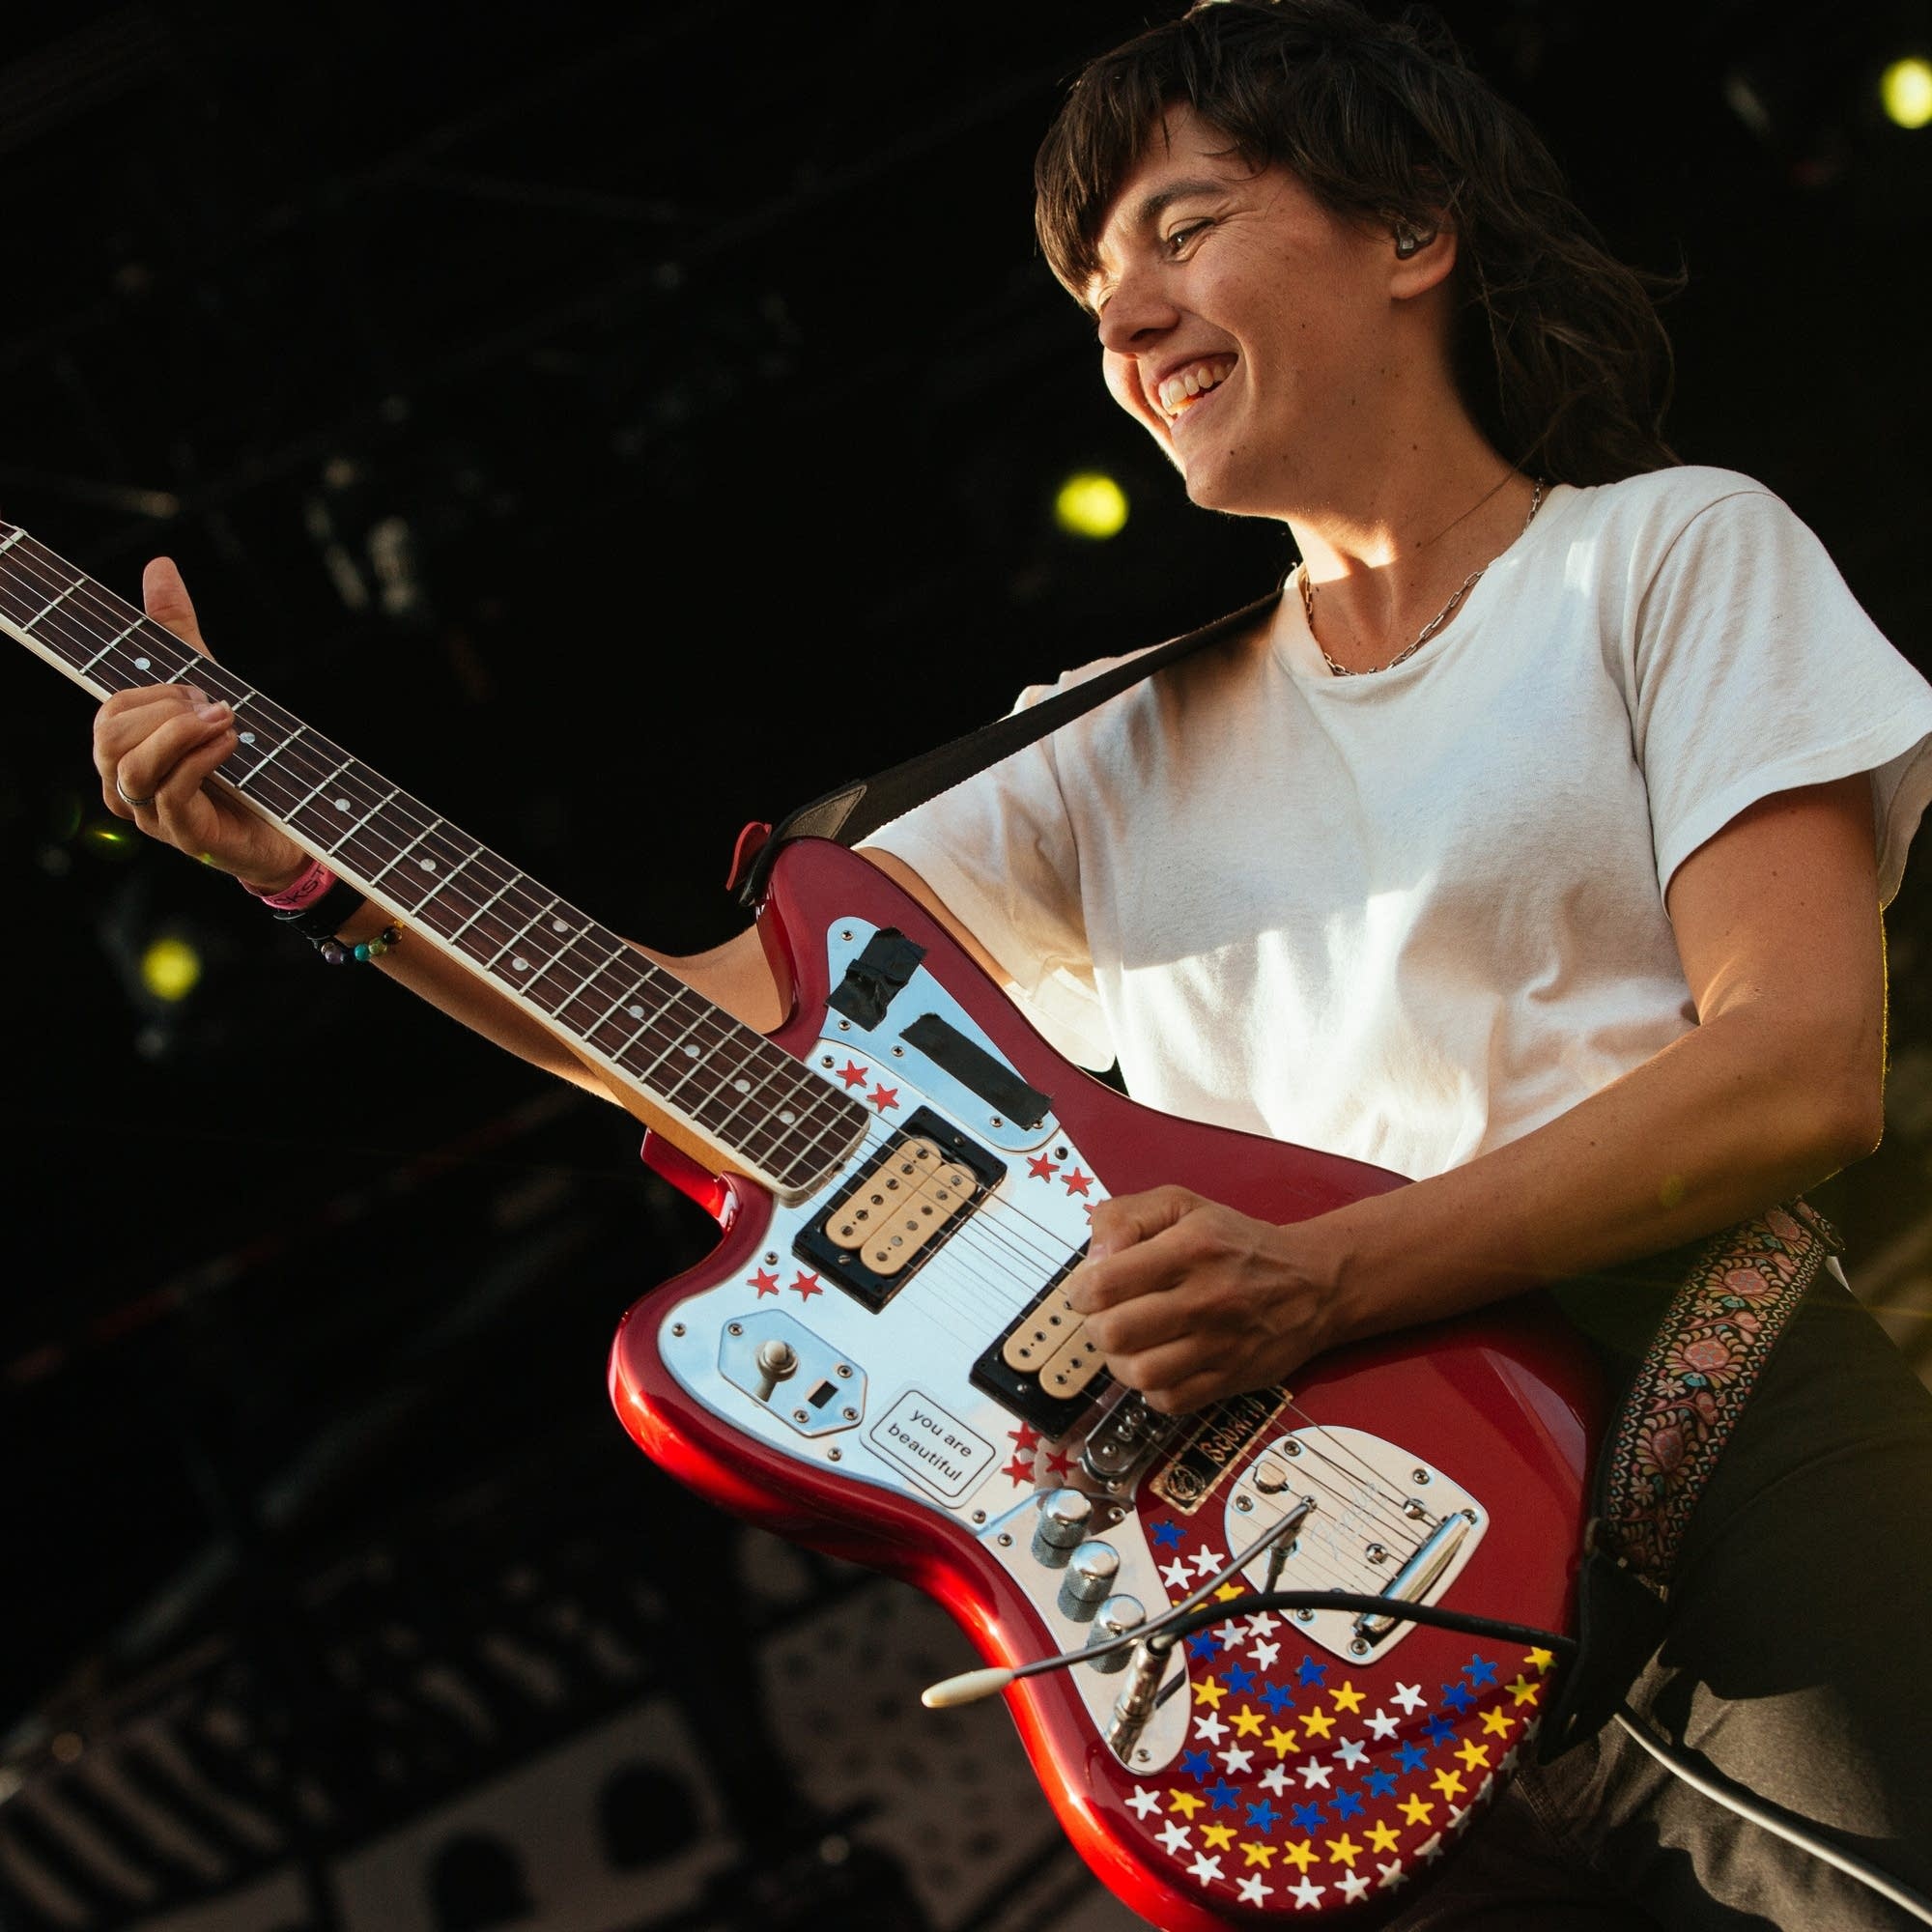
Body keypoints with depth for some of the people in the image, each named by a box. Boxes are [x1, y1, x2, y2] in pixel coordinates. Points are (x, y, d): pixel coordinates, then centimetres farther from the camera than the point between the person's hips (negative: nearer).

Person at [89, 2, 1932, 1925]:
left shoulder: (1669, 552, 6)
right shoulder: (1147, 751, 20)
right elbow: (700, 1026, 15)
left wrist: (1323, 1282, -19)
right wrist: (311, 853, 3)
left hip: (1705, 1441, -3)